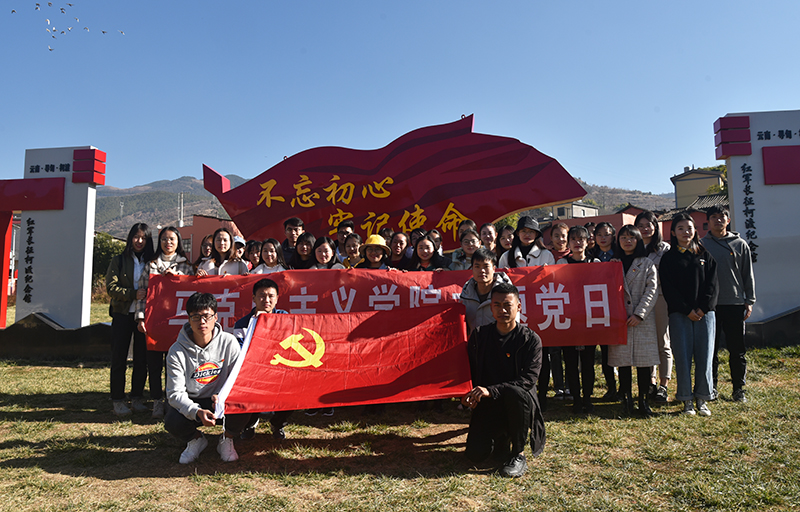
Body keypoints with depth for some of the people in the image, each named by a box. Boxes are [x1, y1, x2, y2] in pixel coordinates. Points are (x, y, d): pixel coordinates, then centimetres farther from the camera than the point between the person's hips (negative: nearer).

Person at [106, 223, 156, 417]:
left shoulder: (151, 262, 10)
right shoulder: (119, 261, 5)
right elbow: (111, 287, -4)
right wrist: (133, 294, -18)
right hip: (123, 314, -1)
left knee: (142, 357, 4)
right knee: (119, 358, 1)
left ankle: (137, 397, 16)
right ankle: (118, 400, 9)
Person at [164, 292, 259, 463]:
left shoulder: (228, 342, -10)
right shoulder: (177, 351, -12)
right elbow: (175, 393, -14)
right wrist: (197, 412, -32)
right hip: (191, 403, 0)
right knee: (172, 422, -30)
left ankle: (227, 440, 4)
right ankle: (196, 439, 9)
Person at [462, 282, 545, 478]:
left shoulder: (531, 339, -8)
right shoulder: (479, 335, 2)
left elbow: (529, 378, -19)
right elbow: (468, 369, 7)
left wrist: (491, 390, -29)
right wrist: (467, 395, -14)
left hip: (520, 403, -2)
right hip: (488, 405, 2)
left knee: (514, 392, -37)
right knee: (475, 455, -16)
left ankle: (518, 455, -14)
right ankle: (502, 437, 20)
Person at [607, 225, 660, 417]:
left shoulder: (647, 264, 8)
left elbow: (652, 290, -1)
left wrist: (639, 314, -11)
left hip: (643, 319, -1)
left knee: (644, 360, -2)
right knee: (622, 359, 1)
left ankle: (643, 400, 8)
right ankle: (626, 399, 11)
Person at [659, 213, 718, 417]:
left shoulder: (705, 256, 12)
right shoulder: (668, 258, 5)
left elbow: (712, 285, 5)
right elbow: (668, 289, -3)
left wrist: (703, 308, -8)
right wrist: (687, 310, -10)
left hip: (705, 313, 2)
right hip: (679, 315, -2)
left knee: (704, 356, 2)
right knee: (683, 357, -1)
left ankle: (702, 399, 13)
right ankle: (687, 400, 8)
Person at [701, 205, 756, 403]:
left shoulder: (740, 244, 8)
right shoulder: (702, 245, 5)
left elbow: (748, 275, 10)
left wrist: (749, 301, 4)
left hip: (735, 304, 0)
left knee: (737, 350, 5)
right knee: (710, 349, 5)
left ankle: (739, 389, 15)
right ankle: (711, 388, 15)